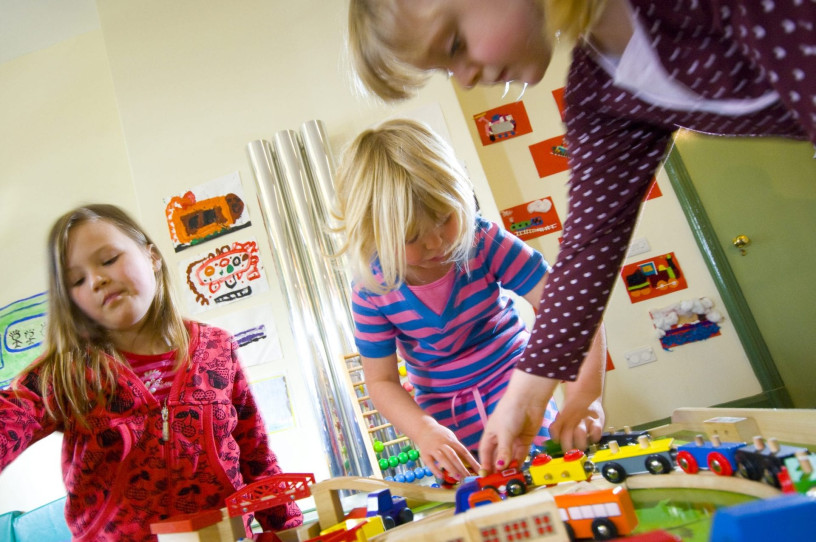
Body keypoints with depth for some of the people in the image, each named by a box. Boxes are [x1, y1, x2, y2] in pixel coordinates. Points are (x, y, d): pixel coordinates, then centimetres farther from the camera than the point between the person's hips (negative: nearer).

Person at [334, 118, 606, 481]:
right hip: (444, 407, 1)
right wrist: (423, 429, -28)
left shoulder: (485, 243, -24)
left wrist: (584, 393, -43)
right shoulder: (372, 292, -19)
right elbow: (381, 380, -9)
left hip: (512, 378, -1)